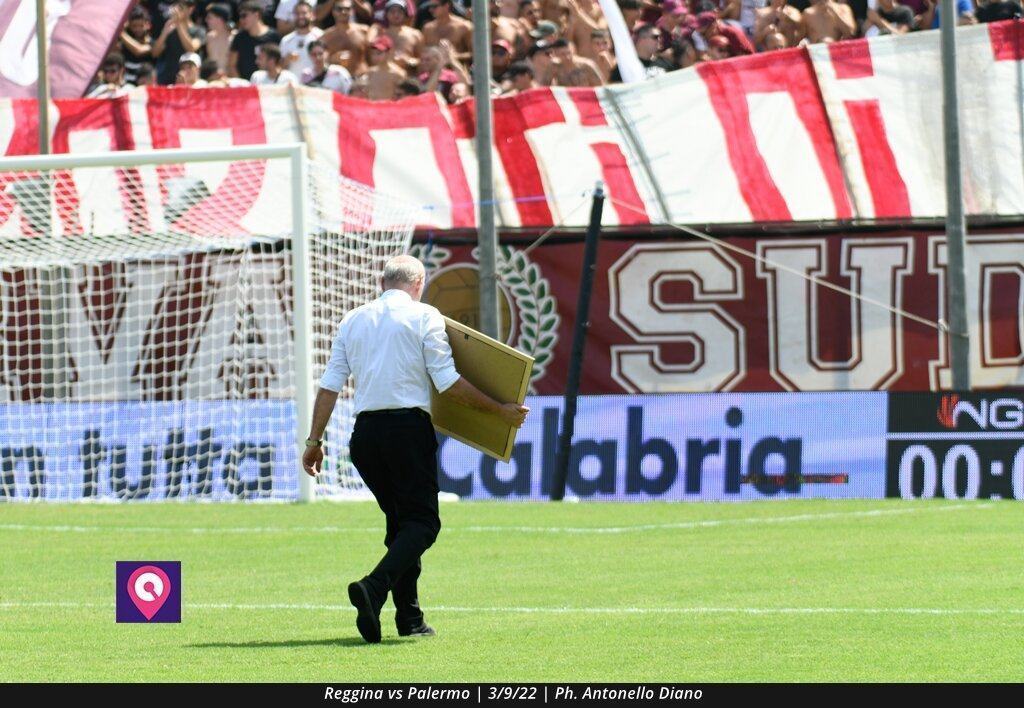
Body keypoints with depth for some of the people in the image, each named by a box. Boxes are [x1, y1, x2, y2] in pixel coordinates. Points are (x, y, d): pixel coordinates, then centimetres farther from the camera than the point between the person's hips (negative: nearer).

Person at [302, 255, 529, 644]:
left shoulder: (353, 320, 15)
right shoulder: (424, 316, 1)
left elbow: (330, 385, 10)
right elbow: (447, 382, -5)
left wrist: (315, 441, 13)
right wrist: (500, 411, 2)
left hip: (365, 432, 5)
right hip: (409, 427, -5)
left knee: (399, 520, 16)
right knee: (422, 521, -4)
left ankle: (409, 617, 10)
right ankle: (374, 588, -29)